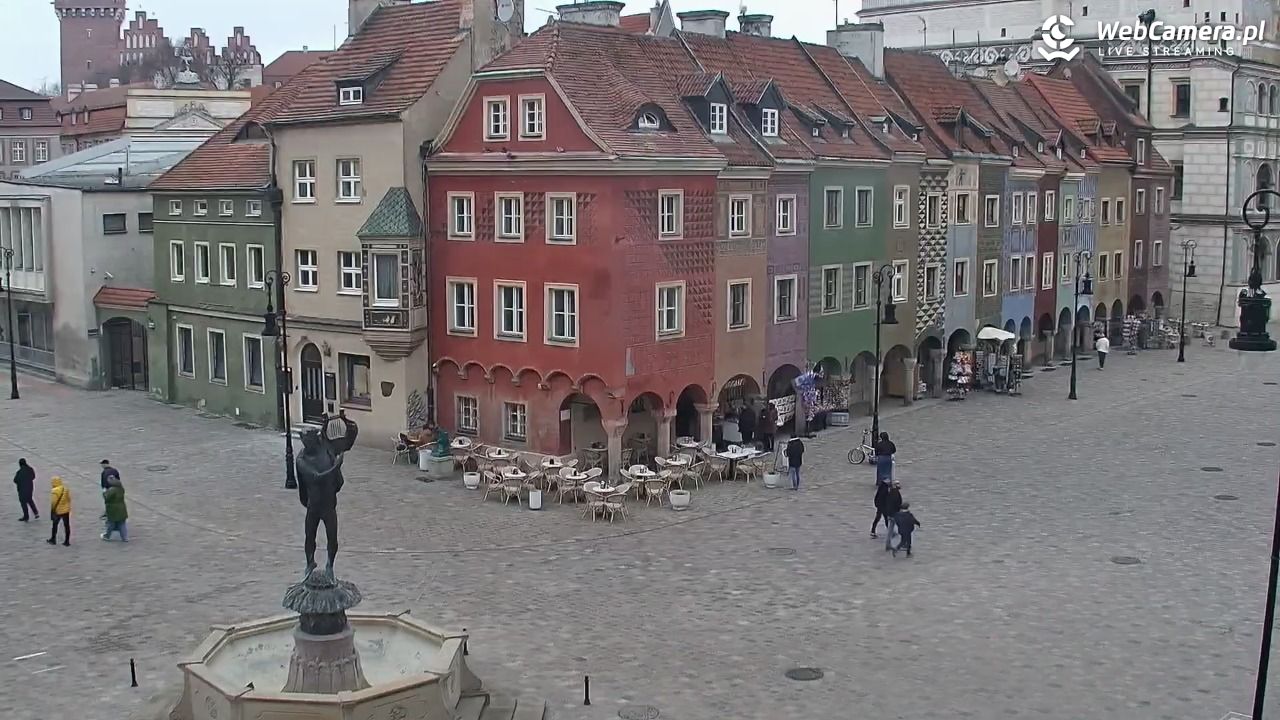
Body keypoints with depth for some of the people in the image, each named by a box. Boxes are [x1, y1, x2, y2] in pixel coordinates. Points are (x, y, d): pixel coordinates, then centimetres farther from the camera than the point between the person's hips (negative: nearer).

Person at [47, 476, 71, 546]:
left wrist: (52, 512, -9)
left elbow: (53, 503, -17)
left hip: (57, 511, -5)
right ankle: (67, 541, 10)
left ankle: (53, 539, 26)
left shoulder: (54, 491, -17)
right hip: (66, 510, 5)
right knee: (66, 525, 7)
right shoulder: (66, 489, 2)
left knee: (55, 525, 15)